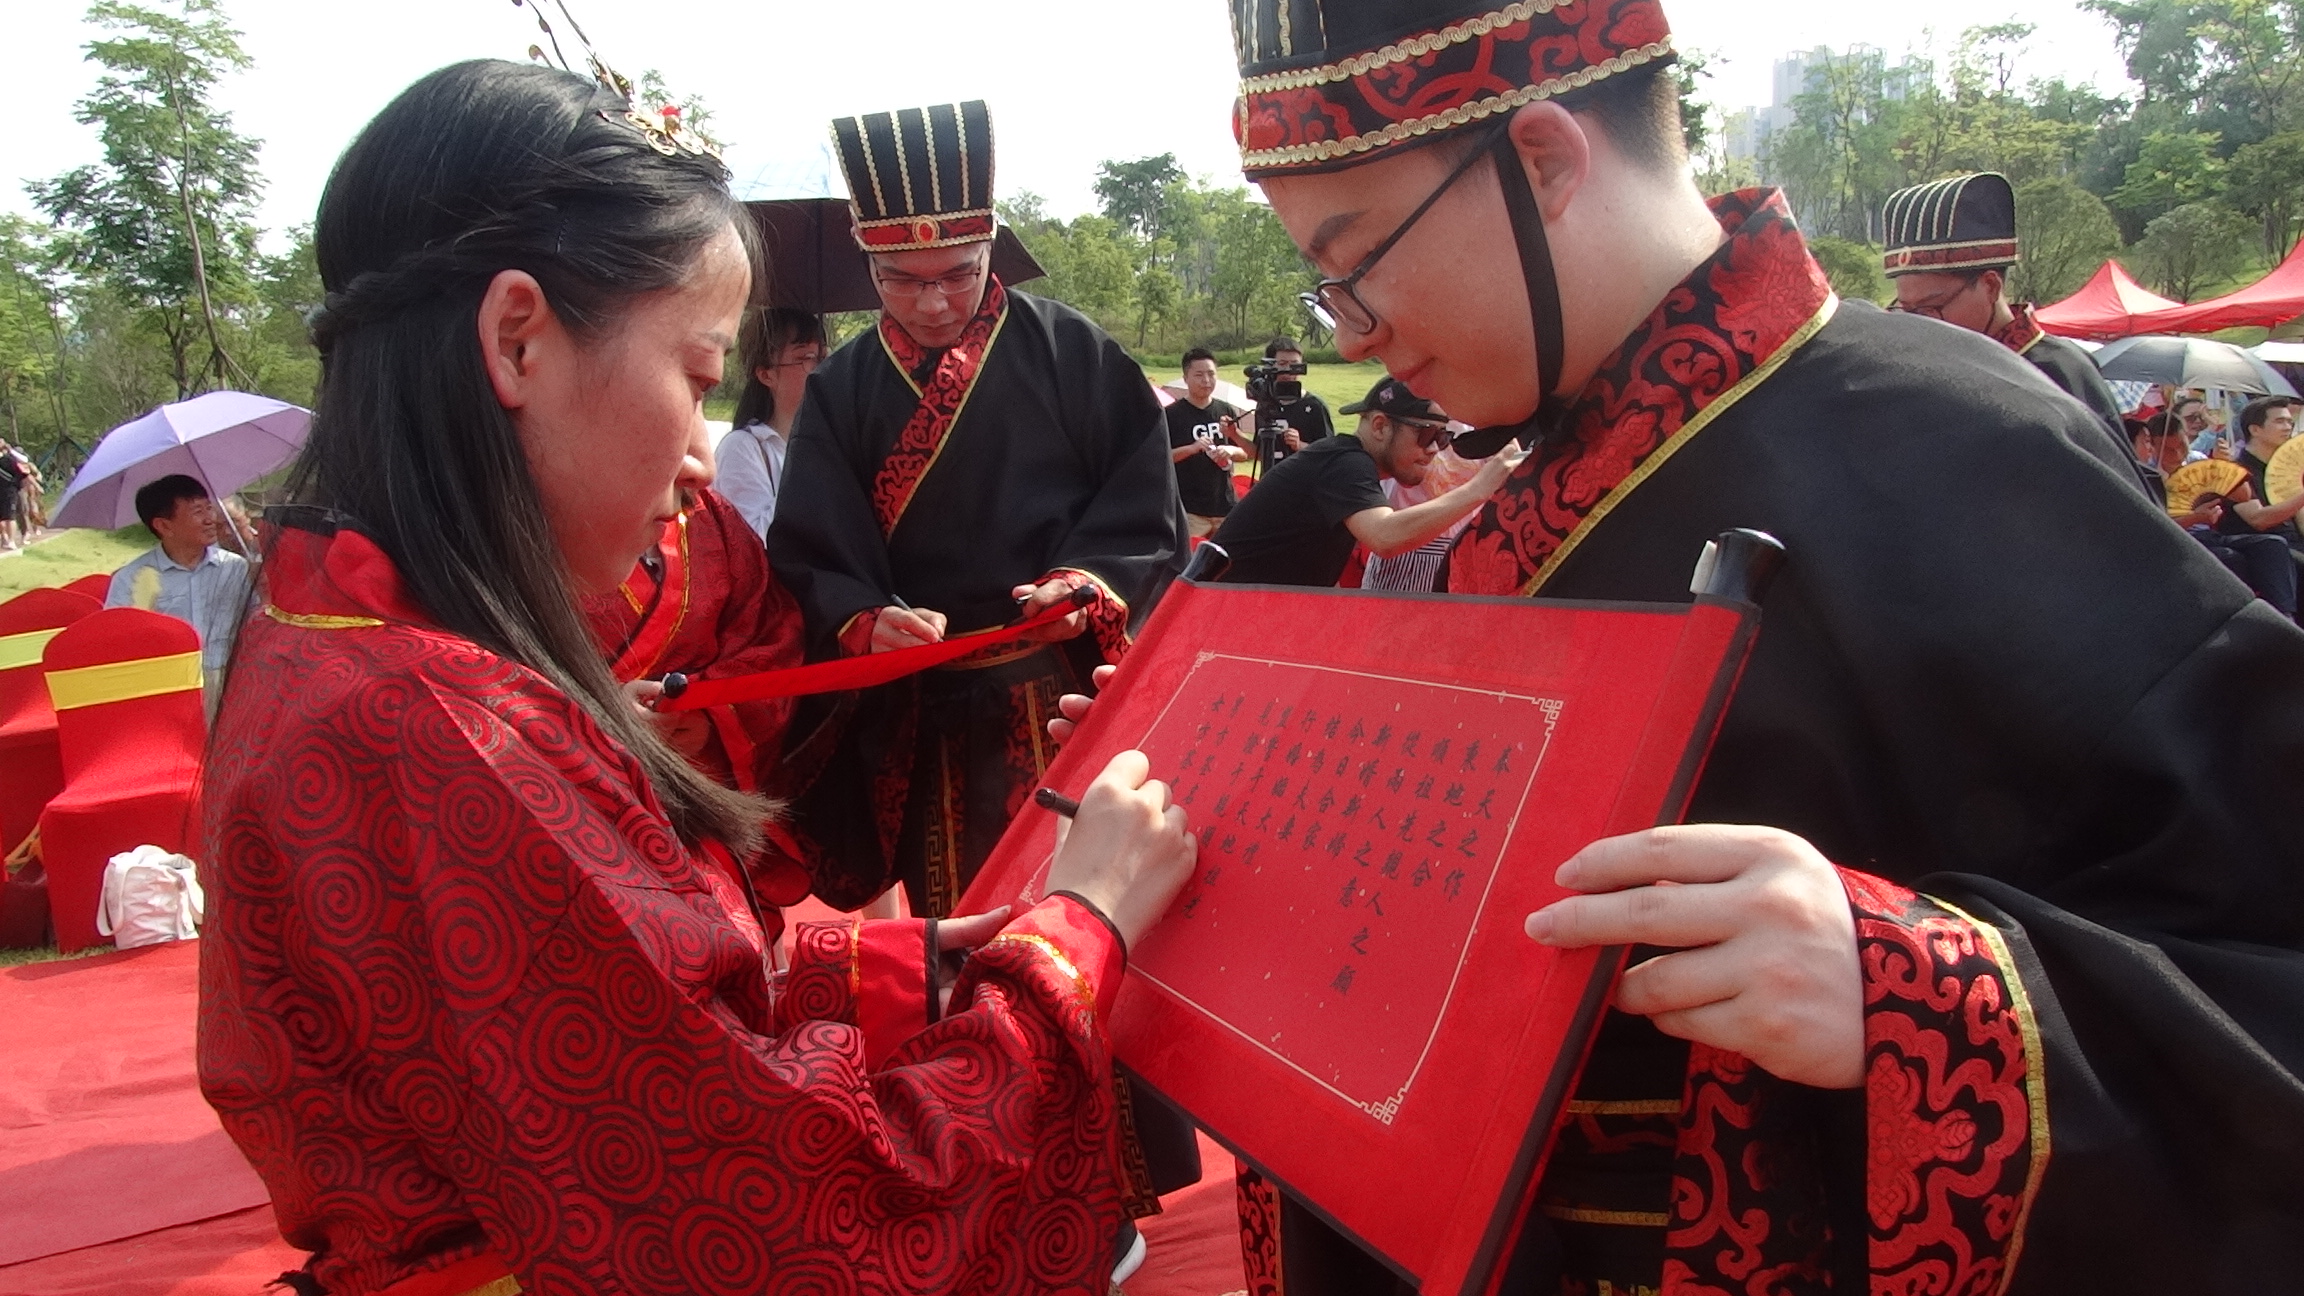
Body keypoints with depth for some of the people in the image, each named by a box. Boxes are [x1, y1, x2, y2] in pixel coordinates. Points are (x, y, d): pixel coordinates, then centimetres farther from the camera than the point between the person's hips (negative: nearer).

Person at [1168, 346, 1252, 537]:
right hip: (1189, 509, -5)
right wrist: (1192, 448, -20)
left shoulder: (1227, 411, 11)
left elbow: (1245, 454, 16)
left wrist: (1231, 451, -7)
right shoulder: (1172, 414, -3)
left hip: (1225, 505, 5)